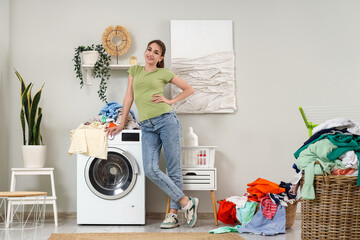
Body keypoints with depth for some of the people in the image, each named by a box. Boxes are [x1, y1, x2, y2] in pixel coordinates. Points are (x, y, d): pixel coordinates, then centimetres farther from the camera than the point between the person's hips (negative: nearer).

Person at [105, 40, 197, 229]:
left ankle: (173, 214, 7)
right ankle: (186, 202, -2)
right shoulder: (135, 70, 18)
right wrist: (121, 124, 14)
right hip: (147, 126, 3)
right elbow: (129, 97, 17)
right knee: (150, 170, -11)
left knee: (173, 169, -3)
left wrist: (170, 101, 2)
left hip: (166, 120, -3)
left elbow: (189, 89, 14)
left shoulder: (164, 73, 9)